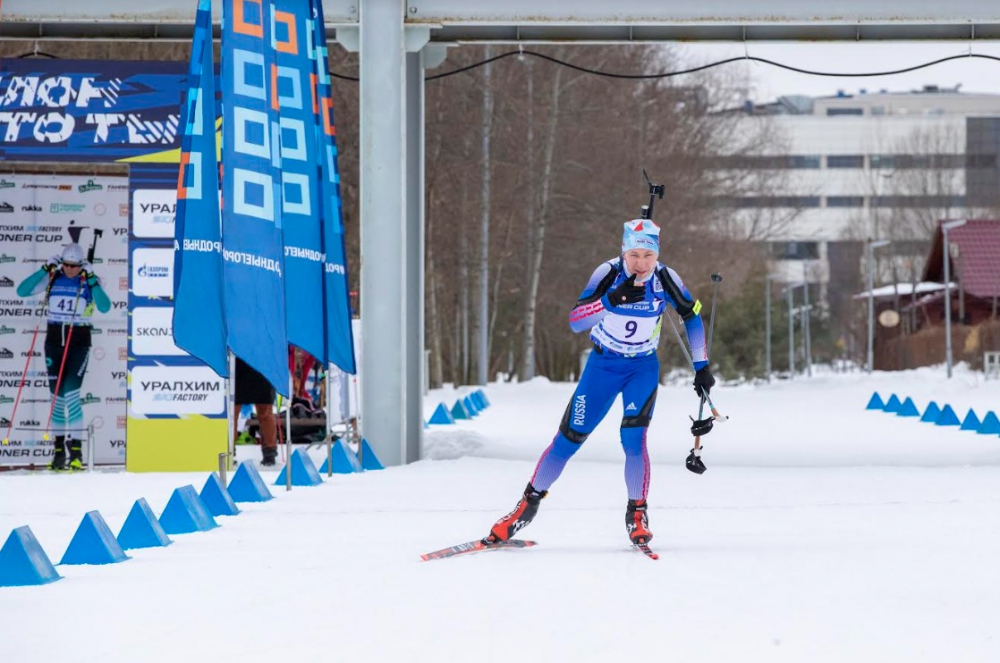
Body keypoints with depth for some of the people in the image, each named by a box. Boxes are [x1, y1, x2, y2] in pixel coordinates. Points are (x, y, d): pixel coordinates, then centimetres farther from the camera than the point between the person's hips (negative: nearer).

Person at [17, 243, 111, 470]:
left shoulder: (89, 282, -3)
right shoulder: (52, 279, 3)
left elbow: (105, 307, -18)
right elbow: (22, 291, -5)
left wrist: (91, 280, -21)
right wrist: (45, 270, -10)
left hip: (79, 342, -3)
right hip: (54, 339, 3)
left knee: (71, 393, -15)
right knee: (58, 396, 6)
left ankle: (76, 450, -12)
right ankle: (59, 449, 13)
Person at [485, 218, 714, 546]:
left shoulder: (665, 279, -16)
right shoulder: (609, 273, -20)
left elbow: (692, 317, 1)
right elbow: (575, 320, -28)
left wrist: (701, 366, 0)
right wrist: (610, 300, -44)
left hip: (643, 368, 0)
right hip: (603, 365, 0)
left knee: (633, 438, -20)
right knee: (569, 439, 0)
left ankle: (637, 514, -3)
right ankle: (529, 503, 18)